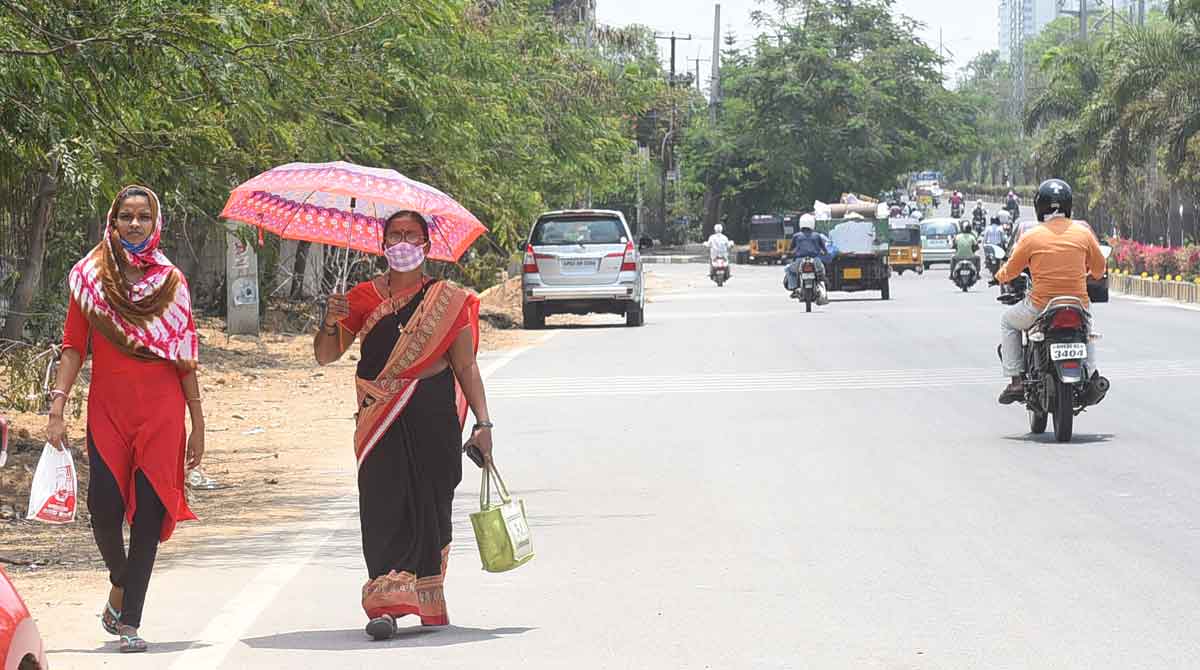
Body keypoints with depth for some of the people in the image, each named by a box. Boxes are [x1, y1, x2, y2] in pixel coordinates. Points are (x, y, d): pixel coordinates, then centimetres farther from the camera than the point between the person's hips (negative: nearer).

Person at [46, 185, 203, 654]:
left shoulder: (171, 281, 9)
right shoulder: (91, 277, 7)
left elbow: (185, 360, 10)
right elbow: (74, 347, 5)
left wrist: (197, 423, 8)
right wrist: (57, 407, -6)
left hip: (161, 415, 0)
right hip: (107, 412, 0)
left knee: (148, 514, -5)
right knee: (105, 509, -10)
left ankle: (130, 621, -1)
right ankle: (119, 584, 21)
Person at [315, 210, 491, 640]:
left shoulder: (449, 301, 6)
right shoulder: (365, 298, 9)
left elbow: (465, 366, 6)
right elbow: (325, 356, 10)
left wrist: (482, 422, -1)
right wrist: (331, 323, -11)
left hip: (434, 416, 0)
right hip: (381, 419, 0)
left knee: (431, 505, 3)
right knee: (383, 505, -9)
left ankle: (427, 599, 15)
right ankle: (385, 604, -14)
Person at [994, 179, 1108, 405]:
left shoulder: (1031, 236, -8)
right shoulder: (1083, 232, 0)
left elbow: (1010, 272, 3)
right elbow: (1098, 268, 11)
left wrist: (1000, 276, 26)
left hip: (1041, 308, -3)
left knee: (1008, 321, 25)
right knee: (1086, 323, 38)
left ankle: (1016, 379, 13)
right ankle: (1091, 376, 22)